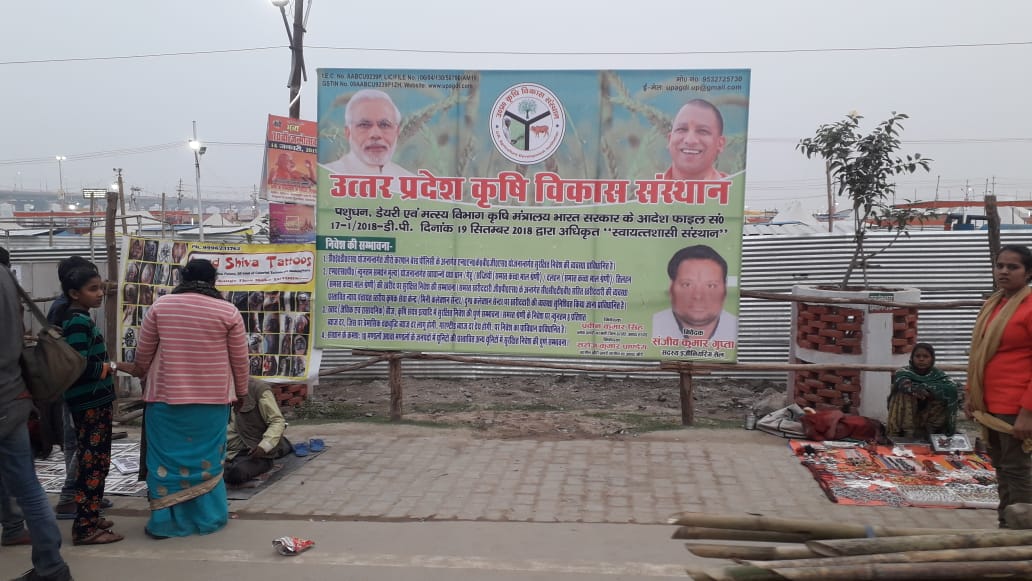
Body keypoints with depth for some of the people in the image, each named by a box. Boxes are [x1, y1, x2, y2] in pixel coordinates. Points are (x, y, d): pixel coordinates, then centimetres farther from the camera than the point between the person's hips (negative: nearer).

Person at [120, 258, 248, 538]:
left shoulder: (161, 306, -2)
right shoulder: (228, 311, -4)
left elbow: (143, 352, 8)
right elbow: (239, 359, 3)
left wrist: (140, 372, 29)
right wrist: (241, 391, 18)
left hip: (166, 396, 0)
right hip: (213, 399, 0)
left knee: (166, 457, 9)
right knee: (207, 458, 11)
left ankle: (164, 521, 14)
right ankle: (208, 517, 18)